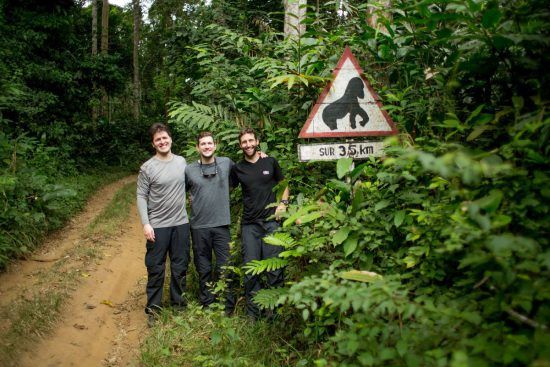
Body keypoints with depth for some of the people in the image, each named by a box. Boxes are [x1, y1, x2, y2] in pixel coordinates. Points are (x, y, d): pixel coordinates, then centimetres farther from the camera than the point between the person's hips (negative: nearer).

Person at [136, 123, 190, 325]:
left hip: (181, 223, 4)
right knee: (156, 267, 5)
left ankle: (178, 301, 29)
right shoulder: (147, 168, -8)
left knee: (180, 265, 13)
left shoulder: (182, 161, 4)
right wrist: (145, 224, -13)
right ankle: (153, 306, 20)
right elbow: (141, 196, -7)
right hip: (158, 225, -4)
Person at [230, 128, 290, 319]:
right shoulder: (237, 169, 8)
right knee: (250, 270, 2)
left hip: (272, 221, -1)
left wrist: (283, 203, 0)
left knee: (274, 268, -1)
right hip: (249, 224, 1)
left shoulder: (270, 162, 6)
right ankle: (253, 314, 13)